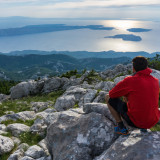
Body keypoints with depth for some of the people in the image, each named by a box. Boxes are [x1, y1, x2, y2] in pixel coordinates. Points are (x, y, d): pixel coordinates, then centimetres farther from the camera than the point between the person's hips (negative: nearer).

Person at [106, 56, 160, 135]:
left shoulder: (129, 80, -14)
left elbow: (111, 94, -3)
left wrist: (122, 93, 18)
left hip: (135, 121, -6)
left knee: (108, 97, 7)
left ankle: (121, 127, 7)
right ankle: (143, 127, 20)